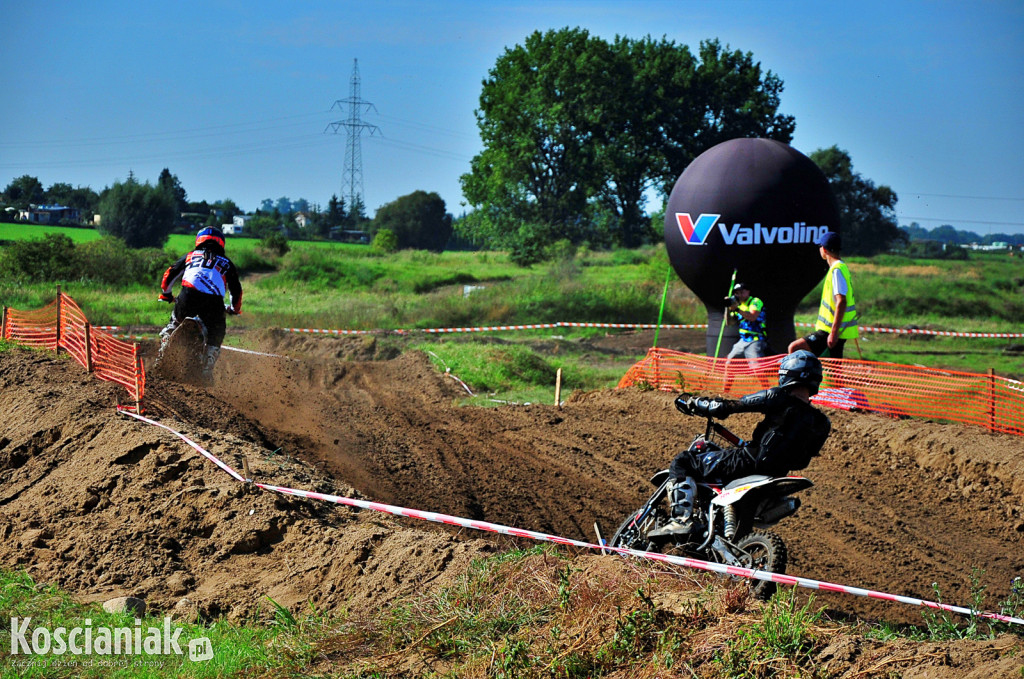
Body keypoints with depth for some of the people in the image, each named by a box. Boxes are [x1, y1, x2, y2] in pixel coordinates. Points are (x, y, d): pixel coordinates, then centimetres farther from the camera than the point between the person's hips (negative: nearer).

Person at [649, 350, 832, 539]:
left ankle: (683, 519, -16)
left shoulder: (779, 399, -13)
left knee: (683, 462, 1)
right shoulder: (821, 423, 4)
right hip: (777, 475, 7)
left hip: (749, 463, -7)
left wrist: (692, 404, 6)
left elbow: (729, 406, -10)